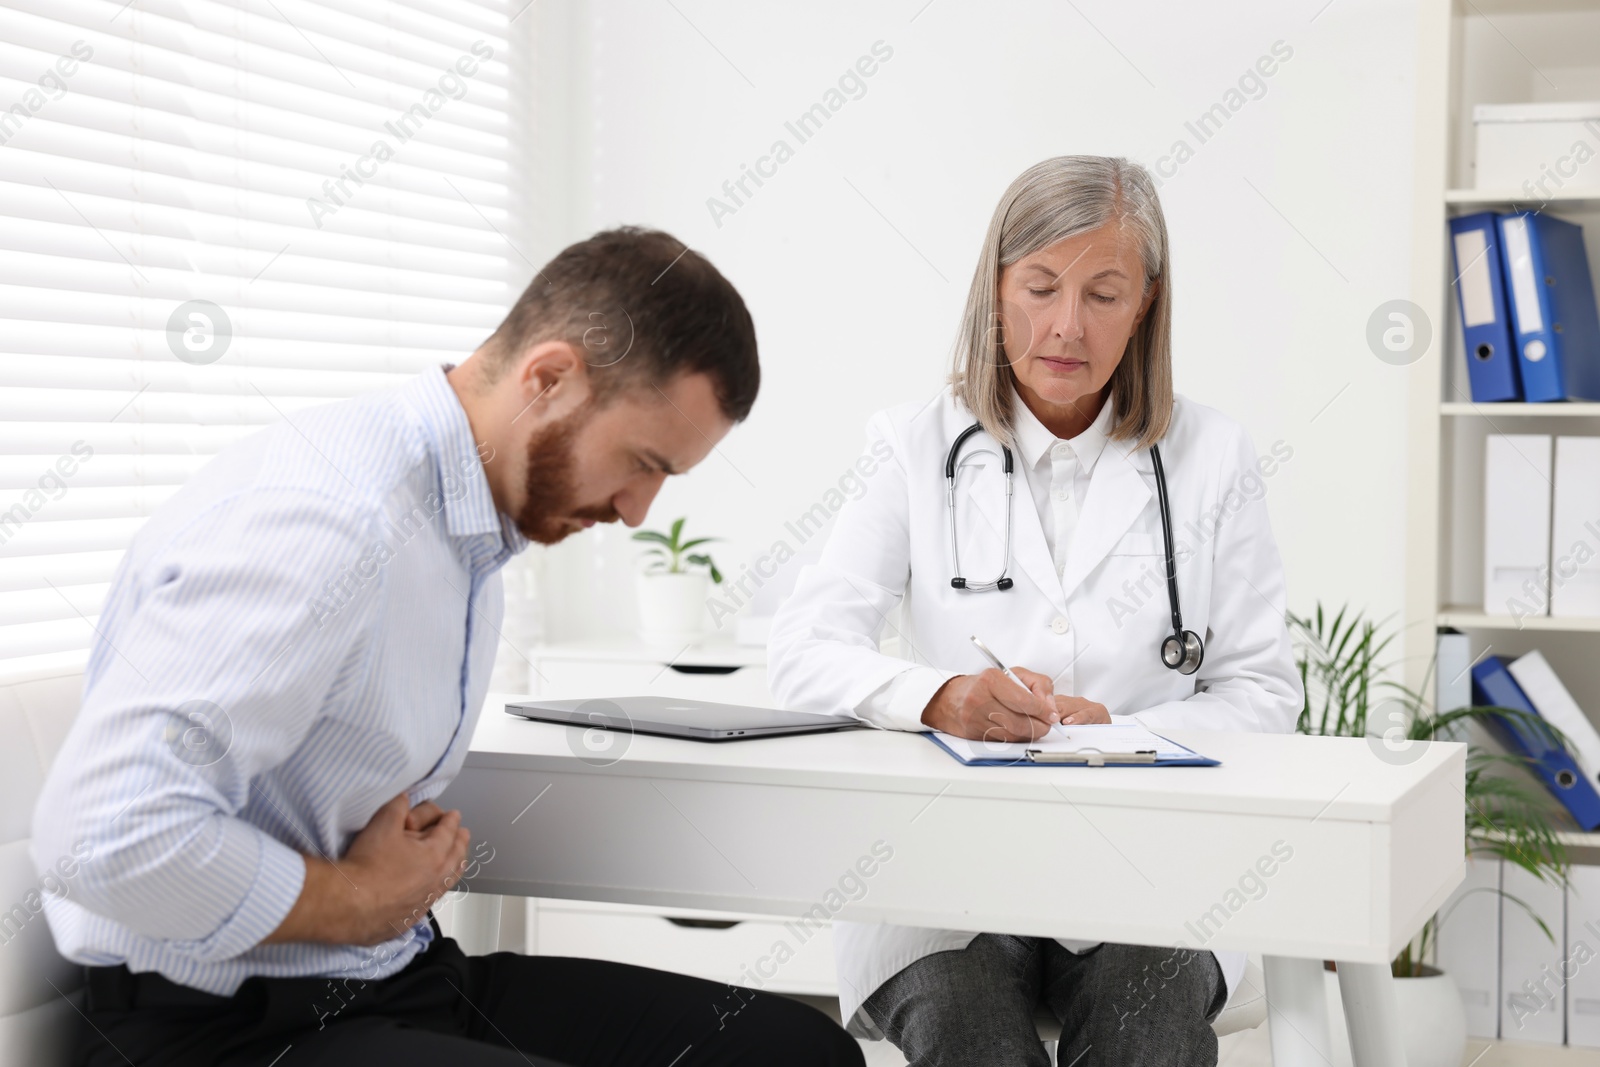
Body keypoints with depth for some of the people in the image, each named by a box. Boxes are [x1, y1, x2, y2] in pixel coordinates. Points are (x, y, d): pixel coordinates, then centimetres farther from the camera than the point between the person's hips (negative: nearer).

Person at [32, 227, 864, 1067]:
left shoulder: (476, 518, 8)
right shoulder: (325, 520, -22)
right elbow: (110, 833, -30)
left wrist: (426, 844, 2)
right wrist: (359, 902, -15)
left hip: (399, 970, 9)